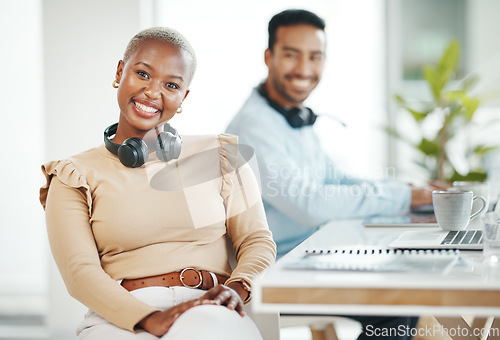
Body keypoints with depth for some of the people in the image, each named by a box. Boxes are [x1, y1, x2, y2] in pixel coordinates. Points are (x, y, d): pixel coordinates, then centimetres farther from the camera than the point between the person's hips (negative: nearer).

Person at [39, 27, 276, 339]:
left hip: (207, 311, 1)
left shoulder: (220, 156, 16)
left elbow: (258, 242, 12)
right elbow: (80, 272, -2)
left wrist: (236, 288, -11)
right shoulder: (76, 176, 10)